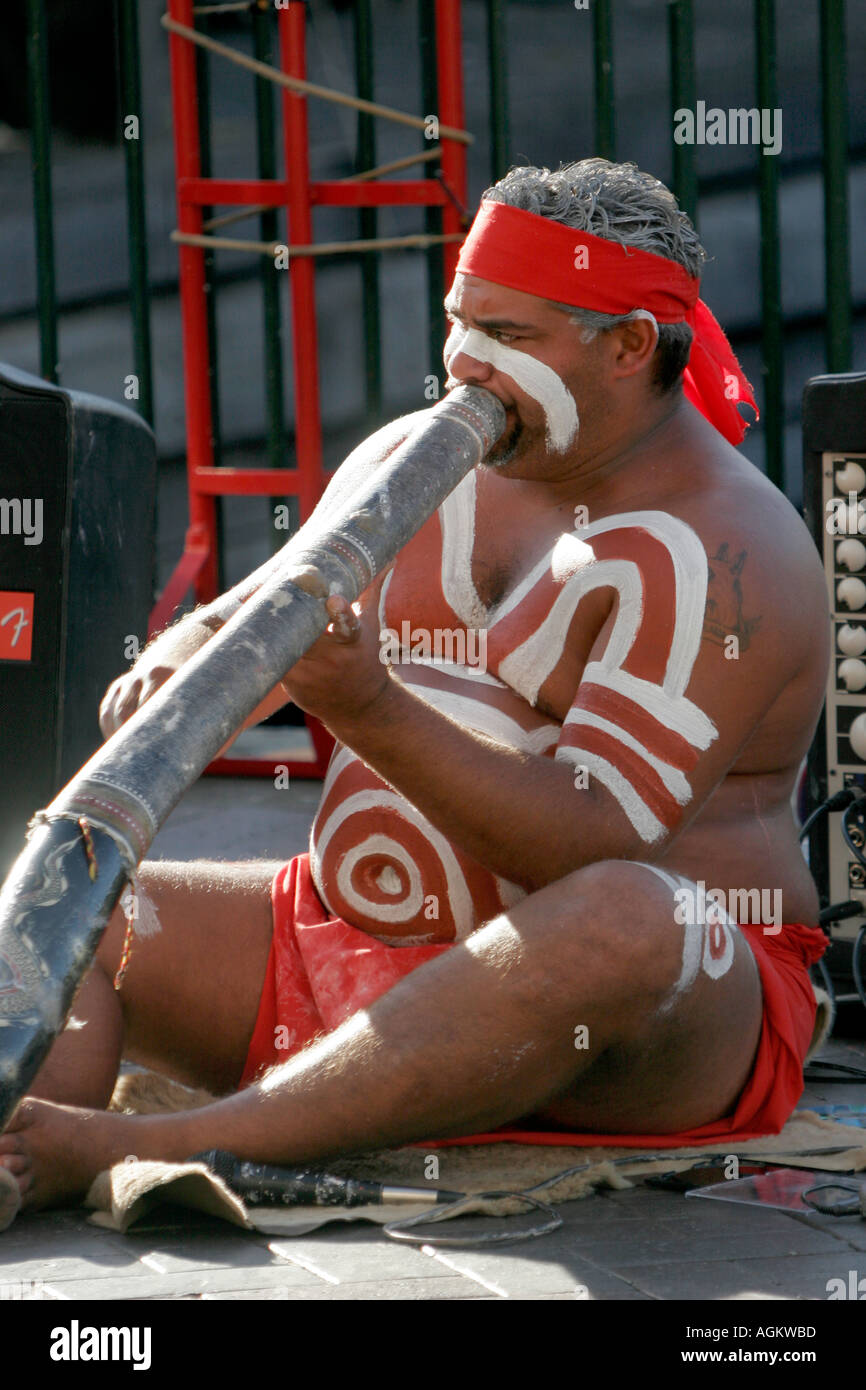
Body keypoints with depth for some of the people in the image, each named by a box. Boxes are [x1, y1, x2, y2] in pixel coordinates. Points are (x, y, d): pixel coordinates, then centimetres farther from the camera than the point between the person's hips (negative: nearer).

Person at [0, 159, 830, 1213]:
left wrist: (373, 713, -37)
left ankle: (130, 1150, -50)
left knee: (623, 926, -42)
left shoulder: (723, 558, -14)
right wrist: (177, 667, -9)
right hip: (351, 949, 7)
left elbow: (597, 848, -24)